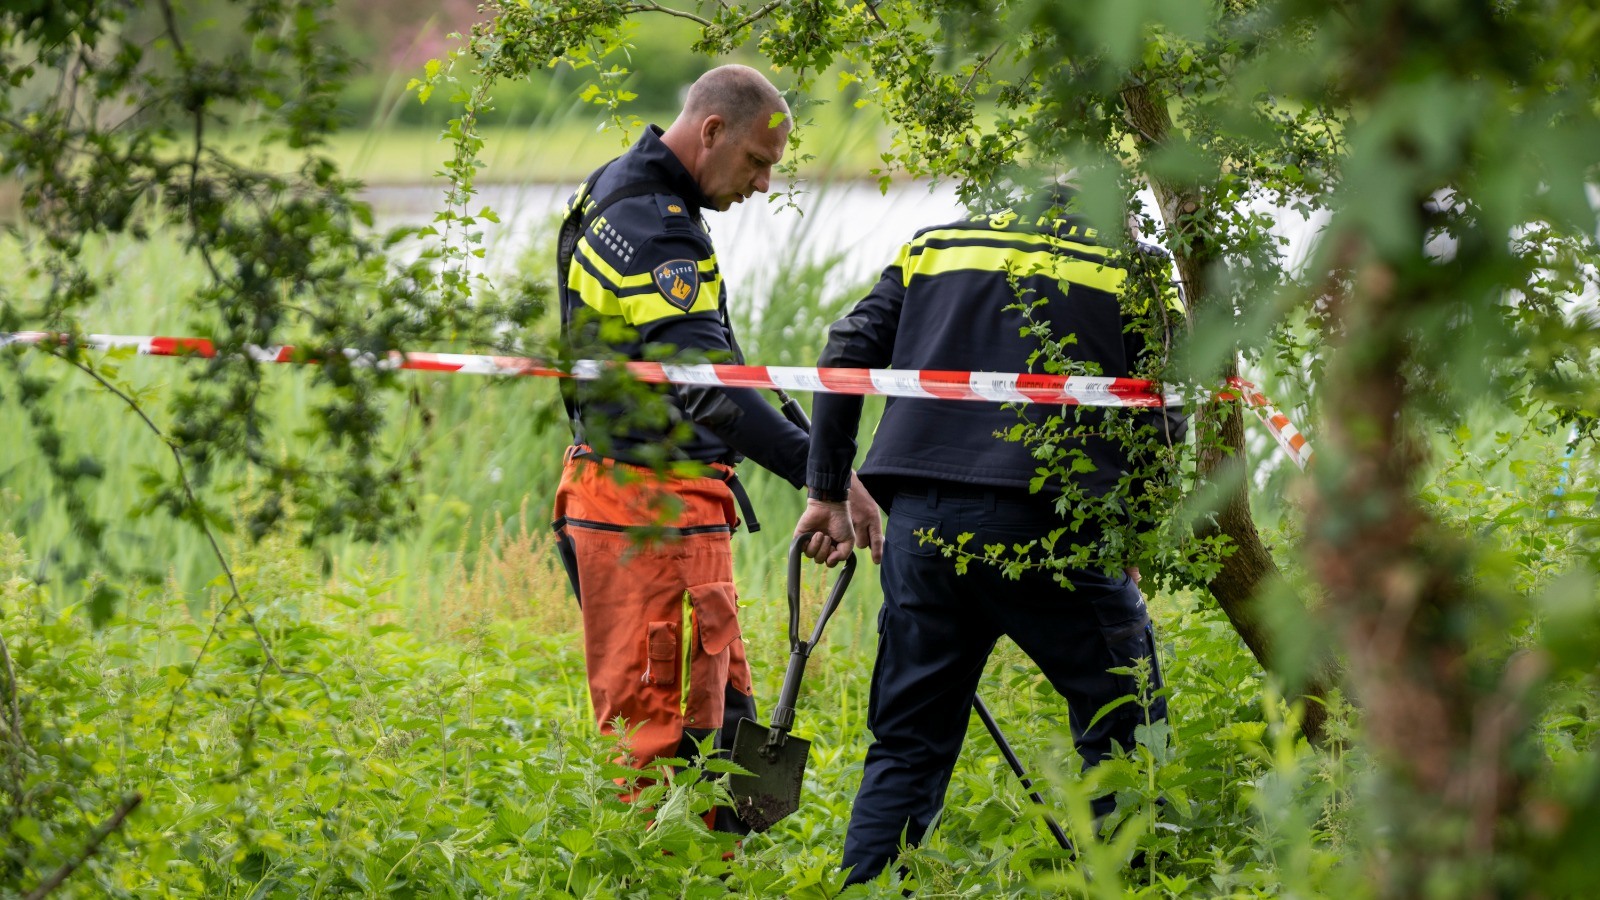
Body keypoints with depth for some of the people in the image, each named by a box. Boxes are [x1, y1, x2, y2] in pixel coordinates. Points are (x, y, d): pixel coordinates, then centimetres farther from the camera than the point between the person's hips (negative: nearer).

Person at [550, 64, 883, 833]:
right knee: (660, 724, -9)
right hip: (654, 506, -11)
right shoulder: (655, 226, -18)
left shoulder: (615, 193, 16)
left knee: (717, 706, 13)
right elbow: (707, 381, -30)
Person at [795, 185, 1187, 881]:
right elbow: (1161, 424, 7)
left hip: (920, 523, 4)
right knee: (1126, 742, 7)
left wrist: (827, 492, 16)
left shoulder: (934, 247, 22)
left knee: (907, 744, 13)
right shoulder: (1132, 274, 13)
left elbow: (846, 356, 14)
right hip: (1046, 523, -4)